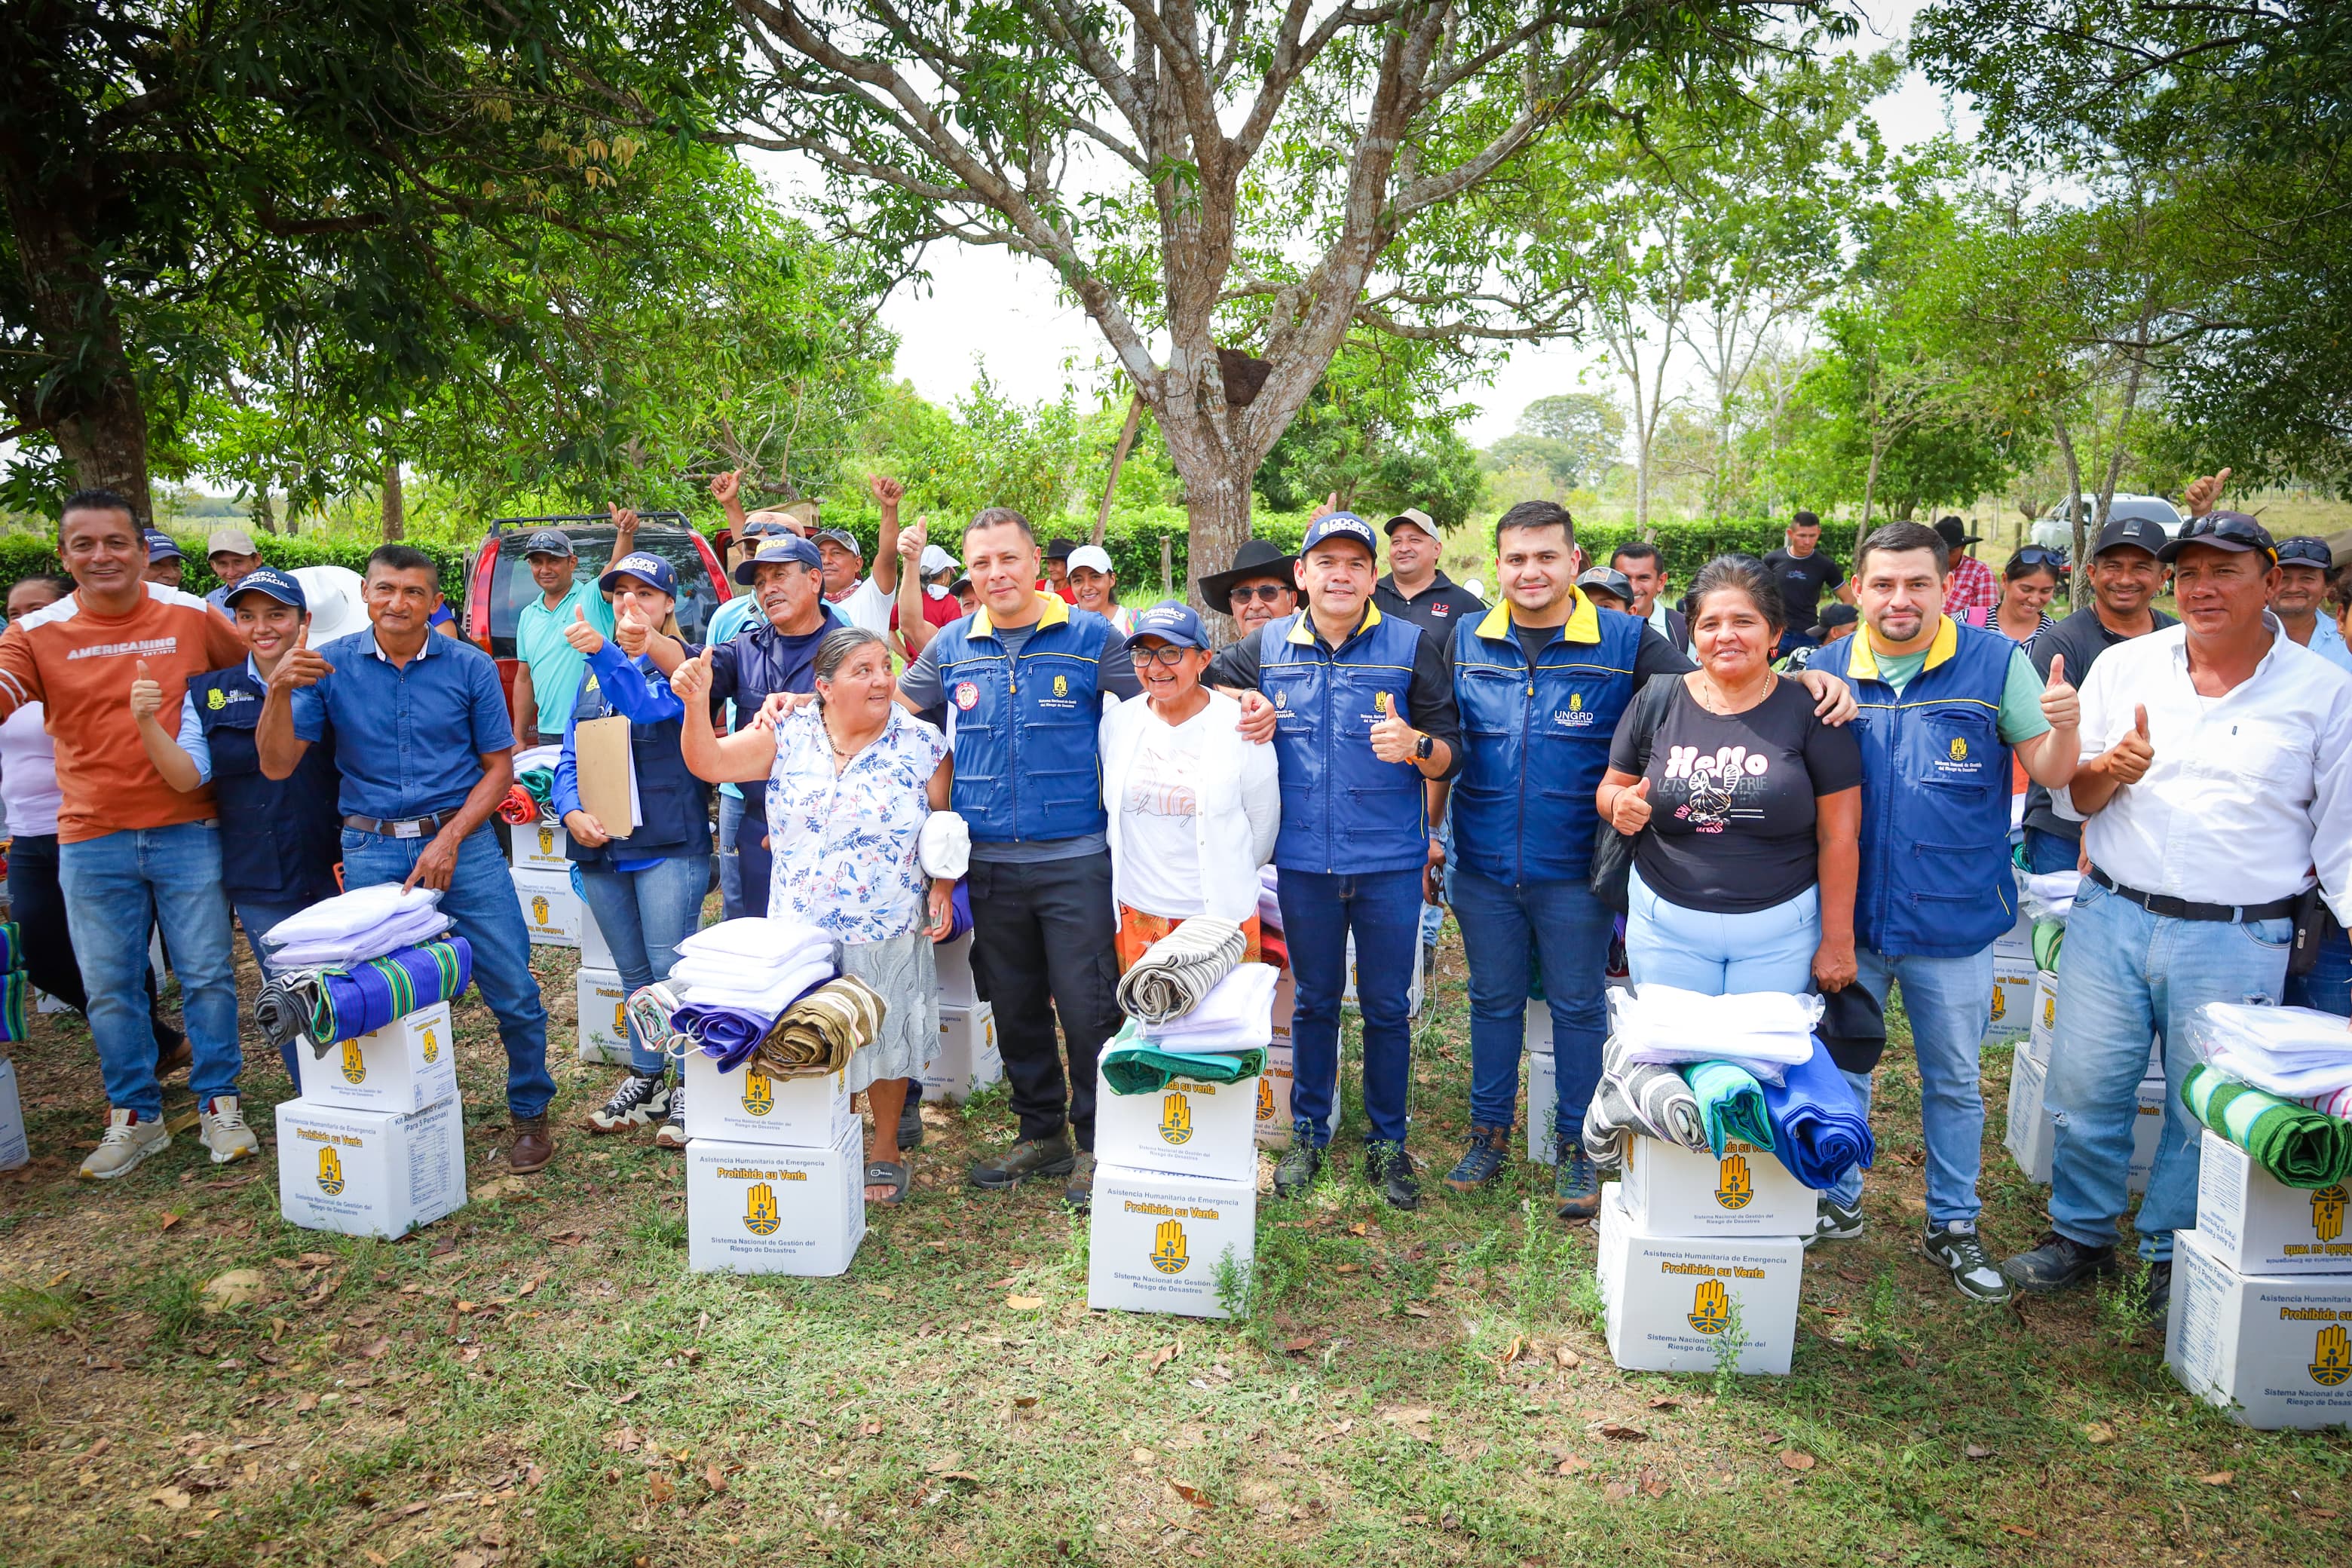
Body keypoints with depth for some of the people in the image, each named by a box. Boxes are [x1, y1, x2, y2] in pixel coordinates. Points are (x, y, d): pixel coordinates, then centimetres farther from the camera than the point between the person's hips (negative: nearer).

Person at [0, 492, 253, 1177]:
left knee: (207, 973, 5)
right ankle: (134, 1117, 23)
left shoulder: (190, 615, 0)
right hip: (91, 840, 1)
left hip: (187, 830, -1)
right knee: (110, 988, 9)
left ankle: (218, 1105, 19)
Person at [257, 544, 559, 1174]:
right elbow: (277, 765, -1)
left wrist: (450, 840, -9)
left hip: (463, 842, -1)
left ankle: (530, 1113, 16)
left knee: (514, 992, -3)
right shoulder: (330, 666, 1)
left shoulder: (470, 667, -1)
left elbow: (499, 766, 3)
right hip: (371, 849, 1)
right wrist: (279, 690, -18)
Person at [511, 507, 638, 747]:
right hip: (548, 734, 6)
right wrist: (518, 738, 16)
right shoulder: (528, 616, 15)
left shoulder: (592, 597, -1)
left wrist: (625, 533, -41)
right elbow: (524, 679, 19)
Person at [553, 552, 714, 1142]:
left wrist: (603, 652, -39)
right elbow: (570, 755, 14)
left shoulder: (682, 663, -1)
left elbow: (648, 705, -23)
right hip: (600, 848, 6)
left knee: (672, 970, -4)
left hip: (668, 845, -6)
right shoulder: (593, 671, 16)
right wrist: (571, 811, -6)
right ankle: (646, 1080, 26)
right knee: (633, 972, 15)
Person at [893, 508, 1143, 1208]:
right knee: (1014, 1007, 13)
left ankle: (1097, 1141, 14)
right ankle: (1041, 1133, 29)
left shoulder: (1091, 636, -2)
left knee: (1086, 1005, -3)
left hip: (1074, 859, -4)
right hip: (988, 861, 4)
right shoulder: (951, 646, 8)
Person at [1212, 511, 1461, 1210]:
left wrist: (1417, 746, -27)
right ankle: (1307, 1133, 29)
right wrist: (1242, 704, -2)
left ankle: (1387, 1142, 25)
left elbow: (1450, 753, -4)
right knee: (1313, 999, 15)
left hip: (1389, 861, -1)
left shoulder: (1412, 646, -3)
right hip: (1303, 859, 2)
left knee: (1386, 1005, 9)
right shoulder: (1268, 646, 3)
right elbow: (1203, 679, 19)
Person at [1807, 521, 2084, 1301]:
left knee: (1954, 1082, 14)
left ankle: (1954, 1223, 31)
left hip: (1953, 918, -1)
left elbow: (2050, 773, -3)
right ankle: (1837, 1200, 33)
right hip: (1850, 914, 2)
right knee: (1838, 1070, 14)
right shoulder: (1824, 669, -1)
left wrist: (2064, 727, -25)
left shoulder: (1995, 662, -5)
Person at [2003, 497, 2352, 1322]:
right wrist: (2110, 770, -14)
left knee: (2204, 1112, 10)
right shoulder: (2125, 667, 5)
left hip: (2237, 939, -1)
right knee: (2086, 1090, 8)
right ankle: (2081, 1235, 28)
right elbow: (2070, 797, 7)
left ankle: (2174, 1256, 30)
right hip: (2111, 918, 2)